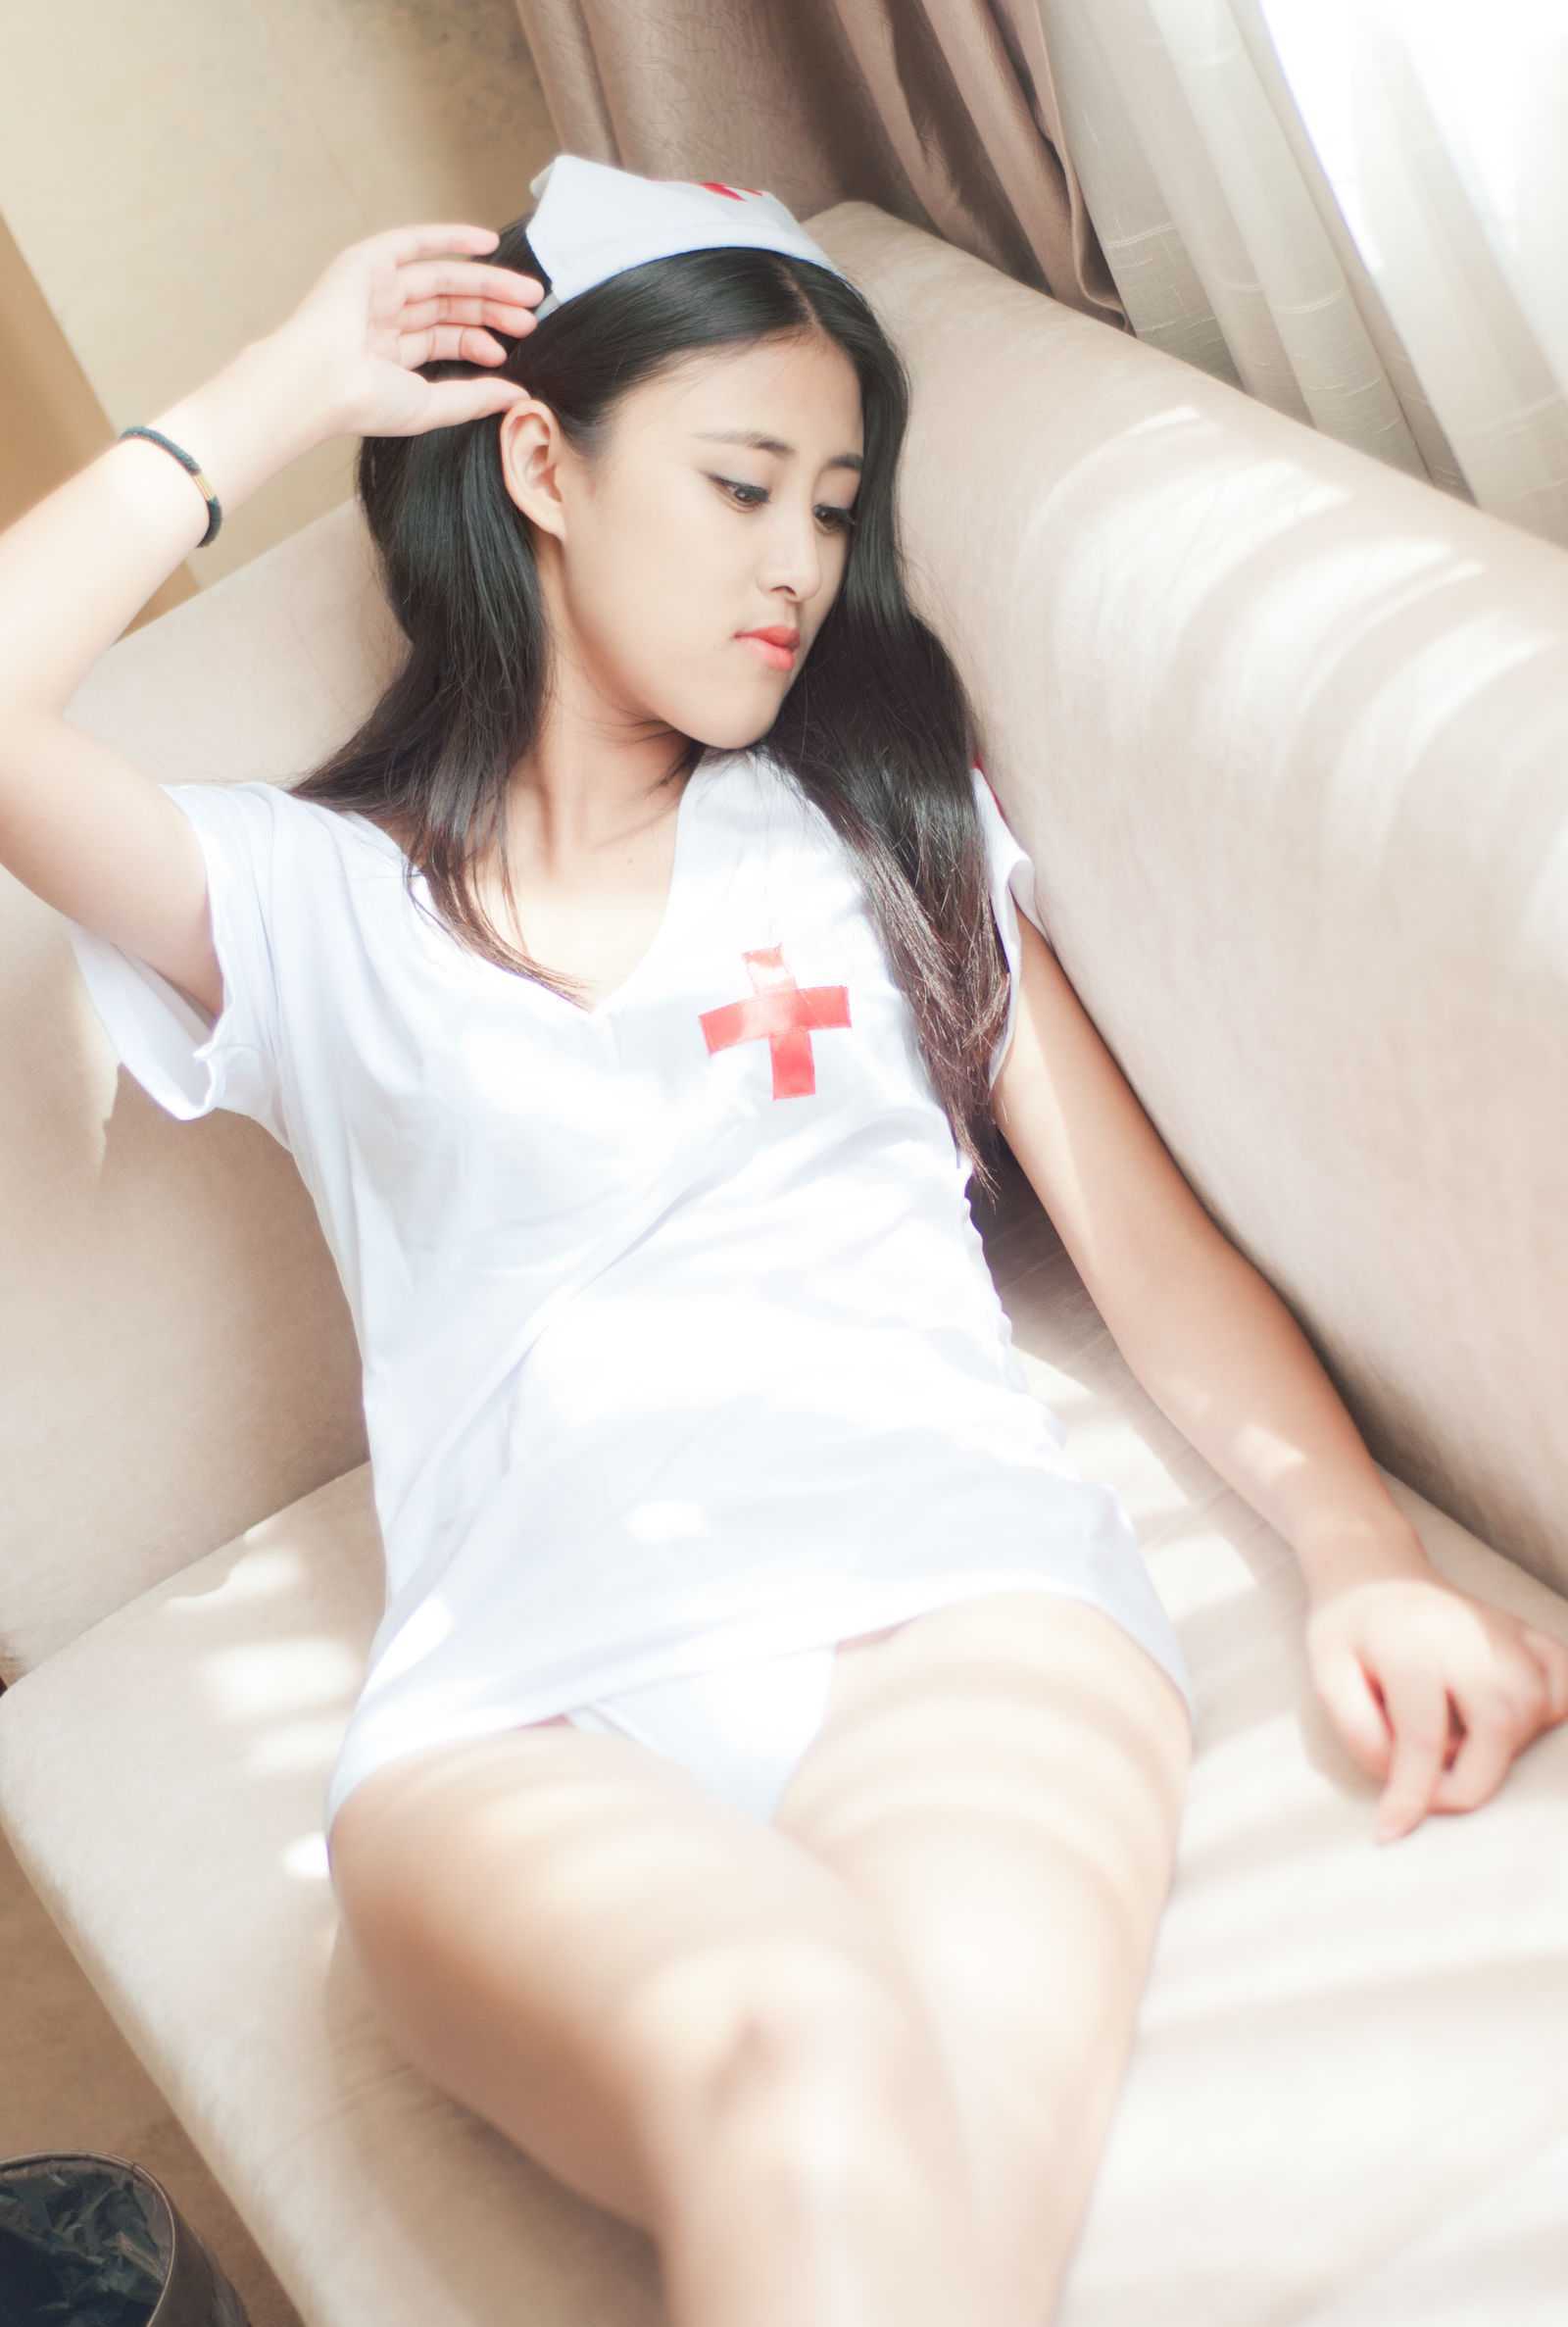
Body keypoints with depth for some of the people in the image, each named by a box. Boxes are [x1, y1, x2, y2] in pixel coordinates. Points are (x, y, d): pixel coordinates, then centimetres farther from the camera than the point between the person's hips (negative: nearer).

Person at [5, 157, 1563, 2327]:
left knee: (946, 2144, -35)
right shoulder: (313, 899, 22)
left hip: (950, 1575, 1)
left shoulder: (882, 822, 27)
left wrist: (1370, 1552, 0)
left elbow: (1140, 1217, 18)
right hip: (528, 1680, -1)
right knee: (795, 2062, -37)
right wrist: (281, 392, 16)